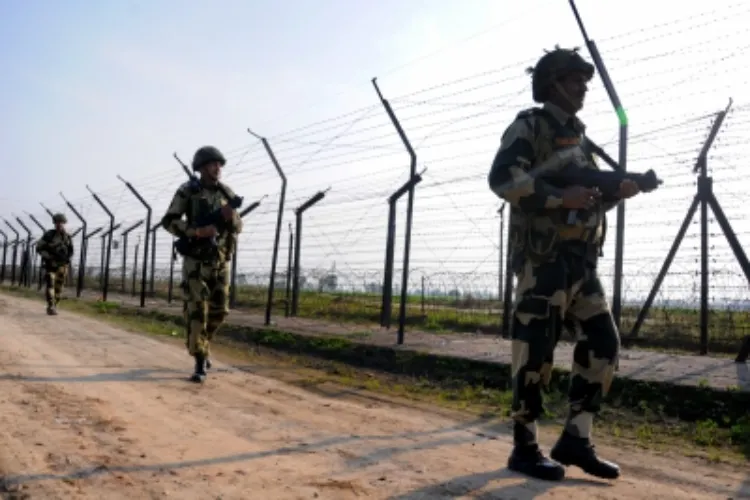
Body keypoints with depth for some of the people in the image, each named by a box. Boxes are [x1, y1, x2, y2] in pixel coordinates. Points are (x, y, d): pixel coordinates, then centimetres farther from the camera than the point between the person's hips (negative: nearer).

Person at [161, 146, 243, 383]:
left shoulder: (227, 193, 6)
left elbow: (238, 227, 7)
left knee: (218, 311, 7)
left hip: (220, 261, 4)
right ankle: (200, 364, -8)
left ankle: (201, 344, 35)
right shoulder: (187, 191, -6)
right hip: (196, 260, -4)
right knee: (196, 310, -11)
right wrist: (197, 232, -24)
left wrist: (232, 217, -19)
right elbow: (168, 221, -9)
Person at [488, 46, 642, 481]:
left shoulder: (579, 136, 22)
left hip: (581, 262, 9)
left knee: (603, 344, 6)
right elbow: (502, 177, -18)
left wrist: (618, 192, 6)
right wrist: (560, 197, -20)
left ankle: (576, 439, 14)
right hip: (543, 258, -8)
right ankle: (525, 448, 6)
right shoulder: (530, 125, -2)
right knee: (536, 352, -5)